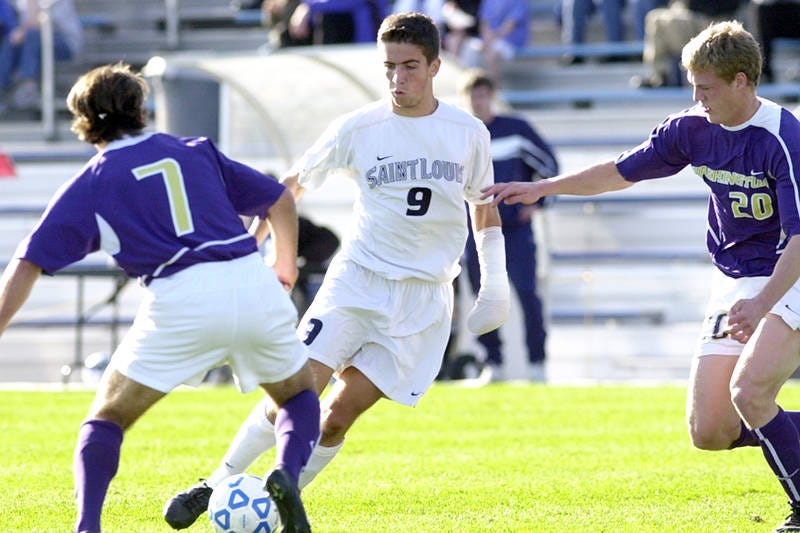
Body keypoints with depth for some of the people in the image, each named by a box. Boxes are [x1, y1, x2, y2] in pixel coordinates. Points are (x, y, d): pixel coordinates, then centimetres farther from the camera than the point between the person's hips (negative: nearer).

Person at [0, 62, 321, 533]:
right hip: (252, 281, 2)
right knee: (300, 396, 24)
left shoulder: (90, 186, 13)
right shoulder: (197, 153, 21)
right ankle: (287, 474, -6)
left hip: (180, 300, -2)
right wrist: (286, 268, 41)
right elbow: (281, 200, 25)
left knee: (106, 419, 13)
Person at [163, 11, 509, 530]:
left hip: (424, 298, 0)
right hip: (356, 279, 0)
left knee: (338, 417, -9)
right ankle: (216, 486, 1)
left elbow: (484, 205, 15)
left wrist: (495, 285, 10)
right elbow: (294, 184, 9)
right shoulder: (358, 128, -4)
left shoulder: (469, 133, 0)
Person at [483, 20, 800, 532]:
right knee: (709, 431, -4)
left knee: (749, 390, -29)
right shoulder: (693, 128, 0)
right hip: (732, 284, 7)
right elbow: (623, 171, 14)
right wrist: (545, 187, 11)